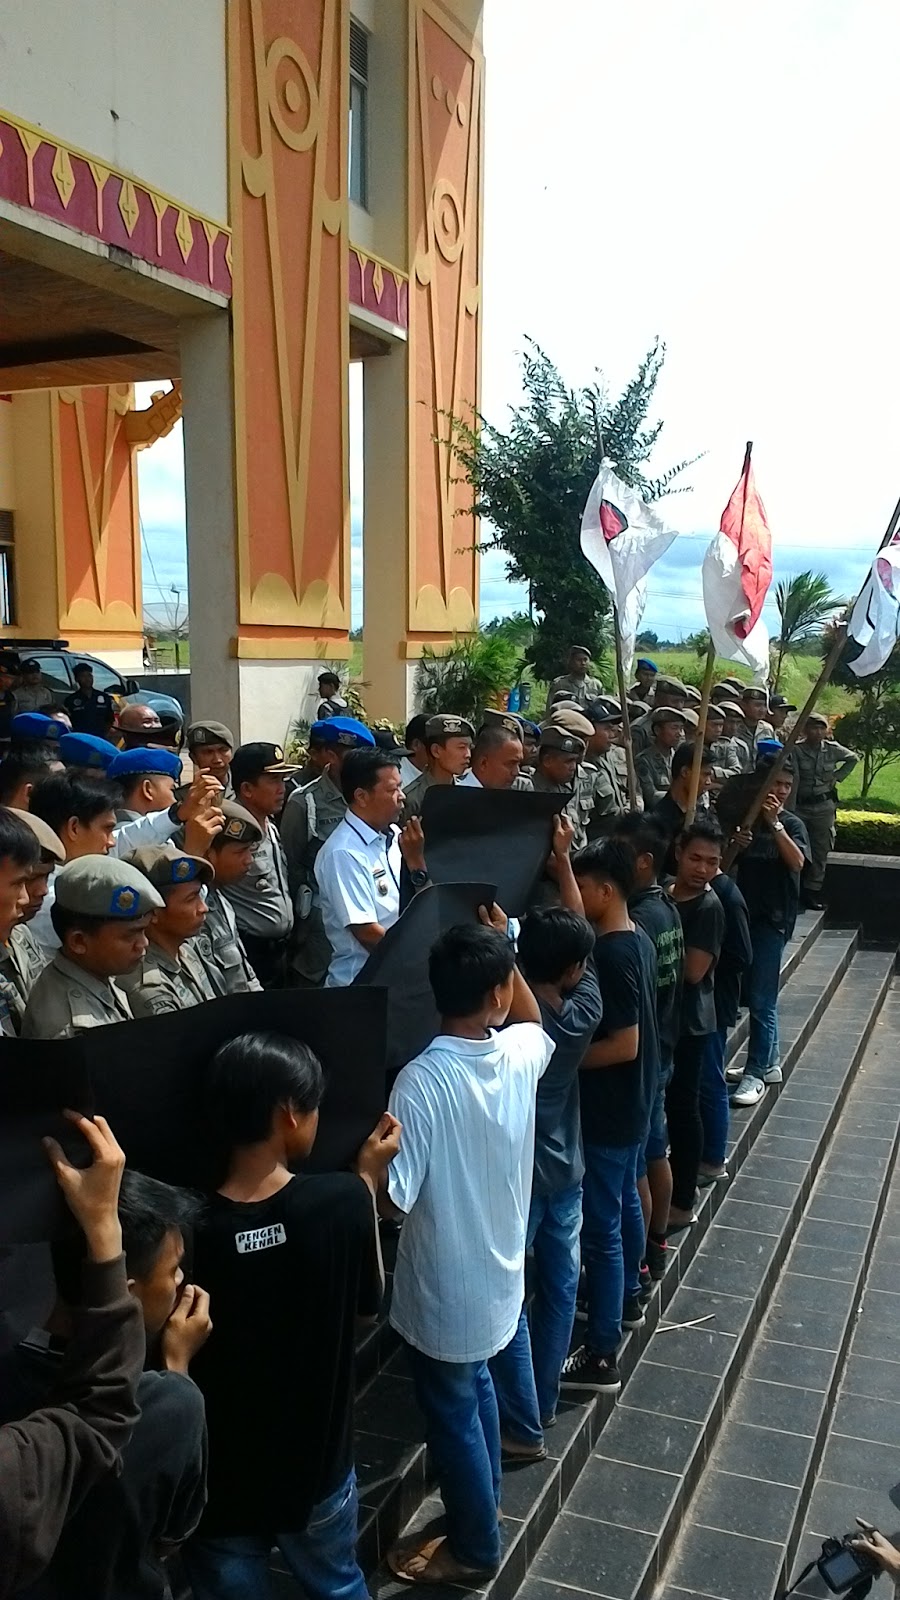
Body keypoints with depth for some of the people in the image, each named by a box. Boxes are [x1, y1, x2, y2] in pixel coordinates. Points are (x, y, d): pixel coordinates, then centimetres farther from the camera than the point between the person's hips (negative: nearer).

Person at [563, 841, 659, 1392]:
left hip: (609, 1107, -10)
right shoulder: (638, 939, 3)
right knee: (625, 1201, 26)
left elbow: (623, 1045, -27)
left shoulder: (613, 956, -27)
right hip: (633, 1100, 10)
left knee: (601, 1227, -1)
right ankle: (628, 1299, 46)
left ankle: (602, 1356, 8)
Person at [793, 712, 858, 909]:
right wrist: (789, 809, -22)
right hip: (801, 805, -3)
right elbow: (793, 780, -16)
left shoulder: (832, 749, -1)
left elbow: (853, 758, 18)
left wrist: (838, 777, 5)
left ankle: (812, 891, 14)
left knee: (820, 849, 5)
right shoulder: (796, 749, -10)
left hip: (824, 806, 3)